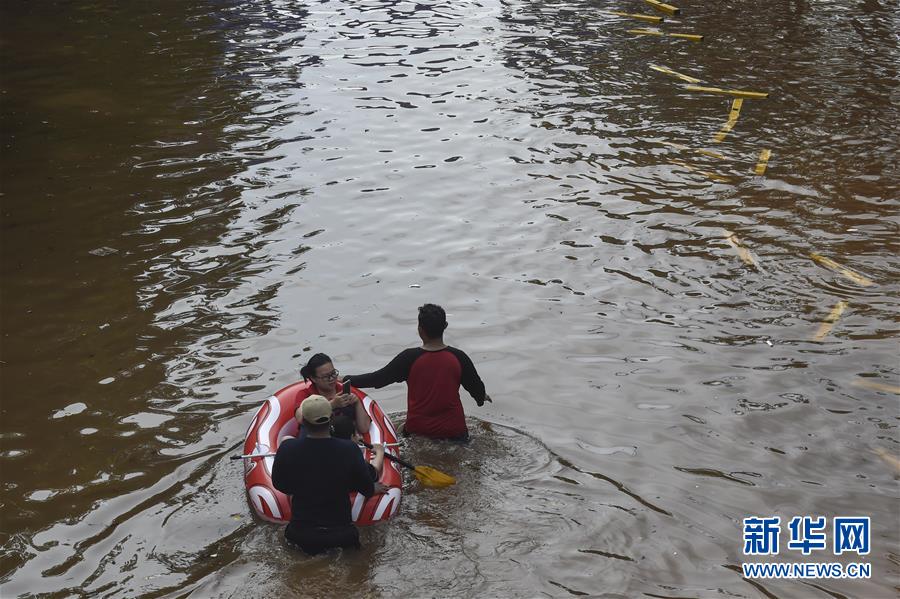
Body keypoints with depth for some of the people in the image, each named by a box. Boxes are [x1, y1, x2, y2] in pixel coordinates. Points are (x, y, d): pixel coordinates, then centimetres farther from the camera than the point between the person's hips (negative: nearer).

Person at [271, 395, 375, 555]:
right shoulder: (350, 450, -17)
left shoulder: (287, 449, -15)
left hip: (300, 534, 1)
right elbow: (368, 490, -4)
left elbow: (279, 485, 3)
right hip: (341, 533, -1)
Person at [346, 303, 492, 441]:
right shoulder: (458, 357, -11)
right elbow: (477, 388, 2)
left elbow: (377, 379, -7)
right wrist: (481, 397, 26)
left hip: (418, 430, 0)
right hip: (453, 431, 0)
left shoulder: (409, 358, -14)